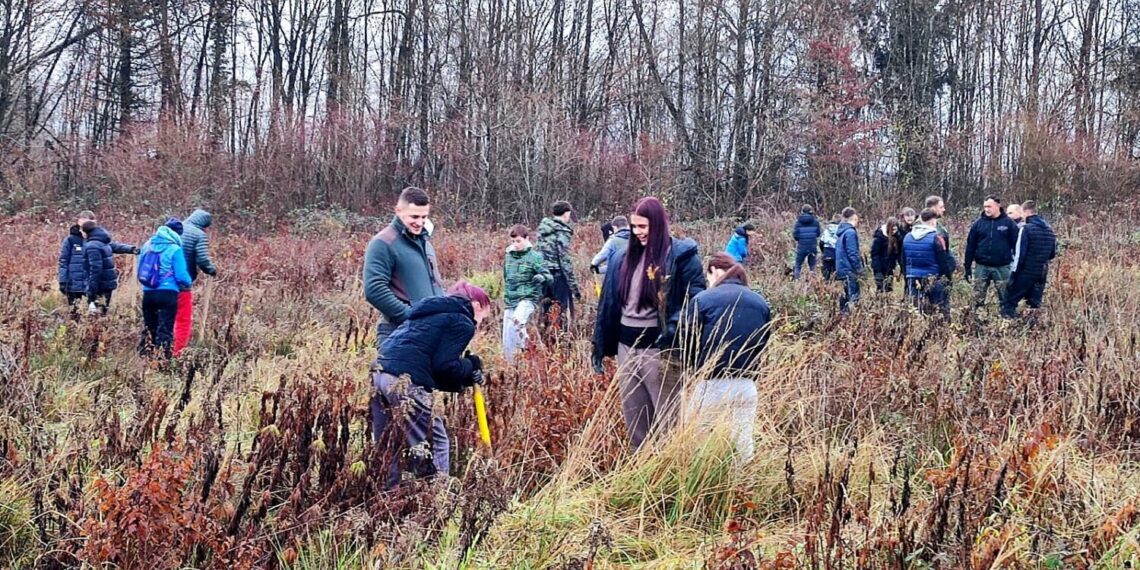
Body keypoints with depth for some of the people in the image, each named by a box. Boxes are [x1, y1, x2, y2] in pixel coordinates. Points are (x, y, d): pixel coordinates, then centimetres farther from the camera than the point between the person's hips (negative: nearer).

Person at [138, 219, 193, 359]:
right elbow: (181, 275, -10)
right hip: (168, 293, -5)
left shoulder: (148, 245, 7)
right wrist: (188, 282, 10)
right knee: (165, 331, -1)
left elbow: (140, 270, 12)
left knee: (149, 329, 16)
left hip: (148, 293, 5)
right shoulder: (175, 249, -9)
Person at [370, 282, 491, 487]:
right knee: (436, 444, 3)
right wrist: (471, 366, 10)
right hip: (406, 383, -9)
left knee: (388, 448, 15)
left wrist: (465, 379, 18)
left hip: (380, 374, 9)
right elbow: (445, 366, -8)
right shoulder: (462, 322, 2)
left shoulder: (433, 311, 28)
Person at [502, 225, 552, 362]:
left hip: (528, 298, -5)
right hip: (510, 301, 5)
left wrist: (541, 277, -33)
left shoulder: (535, 256, -5)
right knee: (508, 342, 3)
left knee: (517, 319, -35)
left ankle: (525, 350, -20)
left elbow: (548, 276, -11)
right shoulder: (509, 256, 9)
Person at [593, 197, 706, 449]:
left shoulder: (681, 255, -8)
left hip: (659, 347, -6)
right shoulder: (623, 258, 10)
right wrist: (600, 346, 12)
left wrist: (674, 331, -25)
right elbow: (609, 303, 14)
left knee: (666, 417, 1)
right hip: (627, 345, 6)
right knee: (632, 417, 14)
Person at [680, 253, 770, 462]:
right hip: (747, 387, 4)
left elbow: (689, 342, -3)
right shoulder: (760, 302, 9)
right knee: (744, 444, 11)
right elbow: (763, 344, 14)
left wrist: (697, 368, 13)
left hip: (713, 385, -4)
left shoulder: (702, 299, -5)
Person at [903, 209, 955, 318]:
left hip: (912, 280, 5)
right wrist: (947, 279, 1)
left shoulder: (907, 237, 7)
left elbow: (903, 260, 13)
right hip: (933, 280, -5)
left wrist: (907, 278, 20)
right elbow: (943, 262, -9)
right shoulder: (936, 238, -12)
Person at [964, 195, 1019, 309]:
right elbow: (970, 245, 5)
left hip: (1002, 267, -2)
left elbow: (1016, 245, -1)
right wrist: (967, 266, 3)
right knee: (978, 299, 6)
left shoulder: (1009, 223, -2)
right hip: (981, 267, 2)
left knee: (1005, 299, 5)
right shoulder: (978, 223, 3)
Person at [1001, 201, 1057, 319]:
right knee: (1035, 304, 15)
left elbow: (1020, 253, -15)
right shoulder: (1048, 228, 9)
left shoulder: (1026, 228, -13)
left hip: (1026, 272, -7)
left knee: (1010, 302, 0)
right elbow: (1053, 253, 15)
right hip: (1042, 273, 7)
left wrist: (1014, 272, -9)